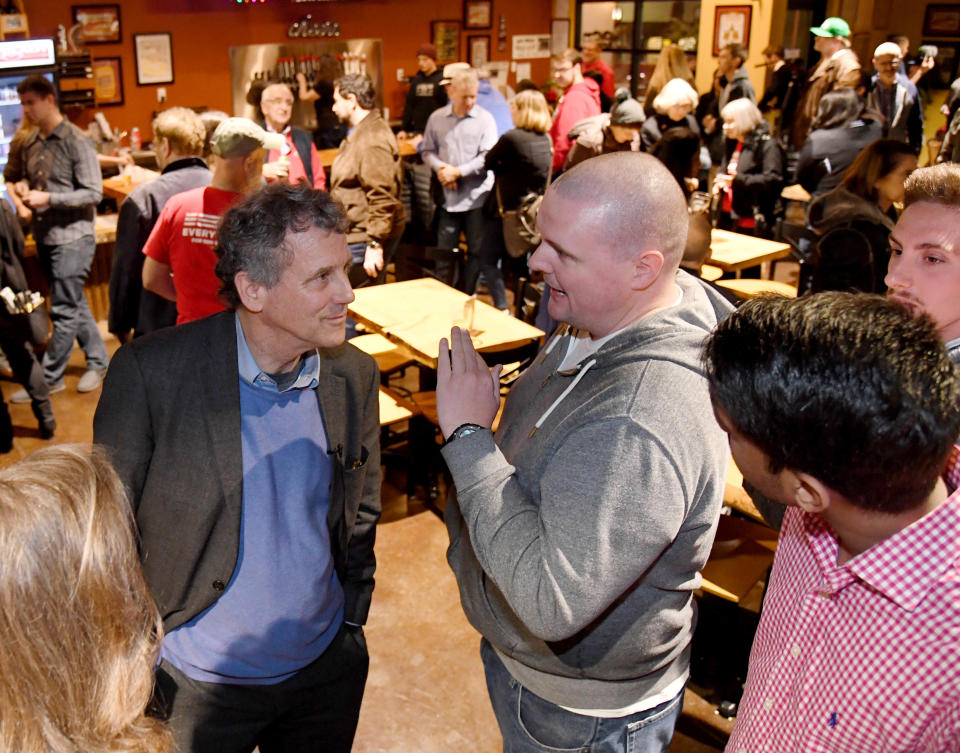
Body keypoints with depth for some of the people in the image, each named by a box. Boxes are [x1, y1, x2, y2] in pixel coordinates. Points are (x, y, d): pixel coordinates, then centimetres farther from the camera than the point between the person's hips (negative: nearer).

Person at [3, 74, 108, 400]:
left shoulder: (76, 141, -12)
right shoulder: (29, 142, 9)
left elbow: (94, 193, -16)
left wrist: (48, 198, -21)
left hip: (72, 237, -7)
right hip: (44, 236, 7)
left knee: (64, 311, -2)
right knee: (75, 305, 15)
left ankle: (49, 377, 8)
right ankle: (98, 362, 27)